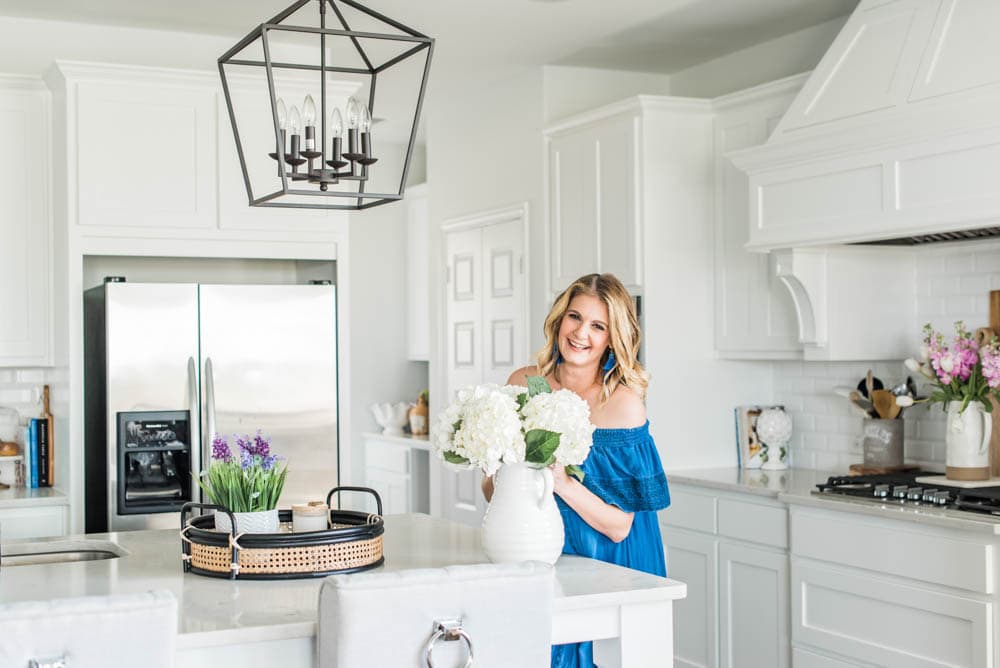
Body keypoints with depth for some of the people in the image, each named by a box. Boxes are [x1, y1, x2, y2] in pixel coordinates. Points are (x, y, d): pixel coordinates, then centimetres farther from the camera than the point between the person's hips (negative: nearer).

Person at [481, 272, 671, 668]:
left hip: (602, 571, -3)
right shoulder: (523, 384, -1)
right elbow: (490, 490, 8)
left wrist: (561, 480, -26)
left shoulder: (624, 403, -12)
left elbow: (618, 527, -13)